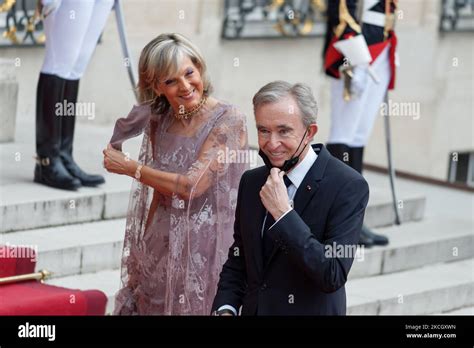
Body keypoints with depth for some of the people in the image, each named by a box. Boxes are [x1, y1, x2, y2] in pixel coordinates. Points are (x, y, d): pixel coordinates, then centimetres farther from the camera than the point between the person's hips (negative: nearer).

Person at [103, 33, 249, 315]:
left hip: (204, 252, -5)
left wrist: (130, 167, -8)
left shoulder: (228, 120, -12)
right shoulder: (159, 121, 6)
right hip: (159, 253, 5)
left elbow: (191, 186, -19)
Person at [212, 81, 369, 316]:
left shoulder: (349, 187, -17)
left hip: (311, 311, -5)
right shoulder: (251, 182, 1)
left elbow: (333, 276, -24)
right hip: (253, 309, 5)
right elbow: (237, 261, 9)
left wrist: (283, 214, -26)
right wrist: (225, 309, -7)